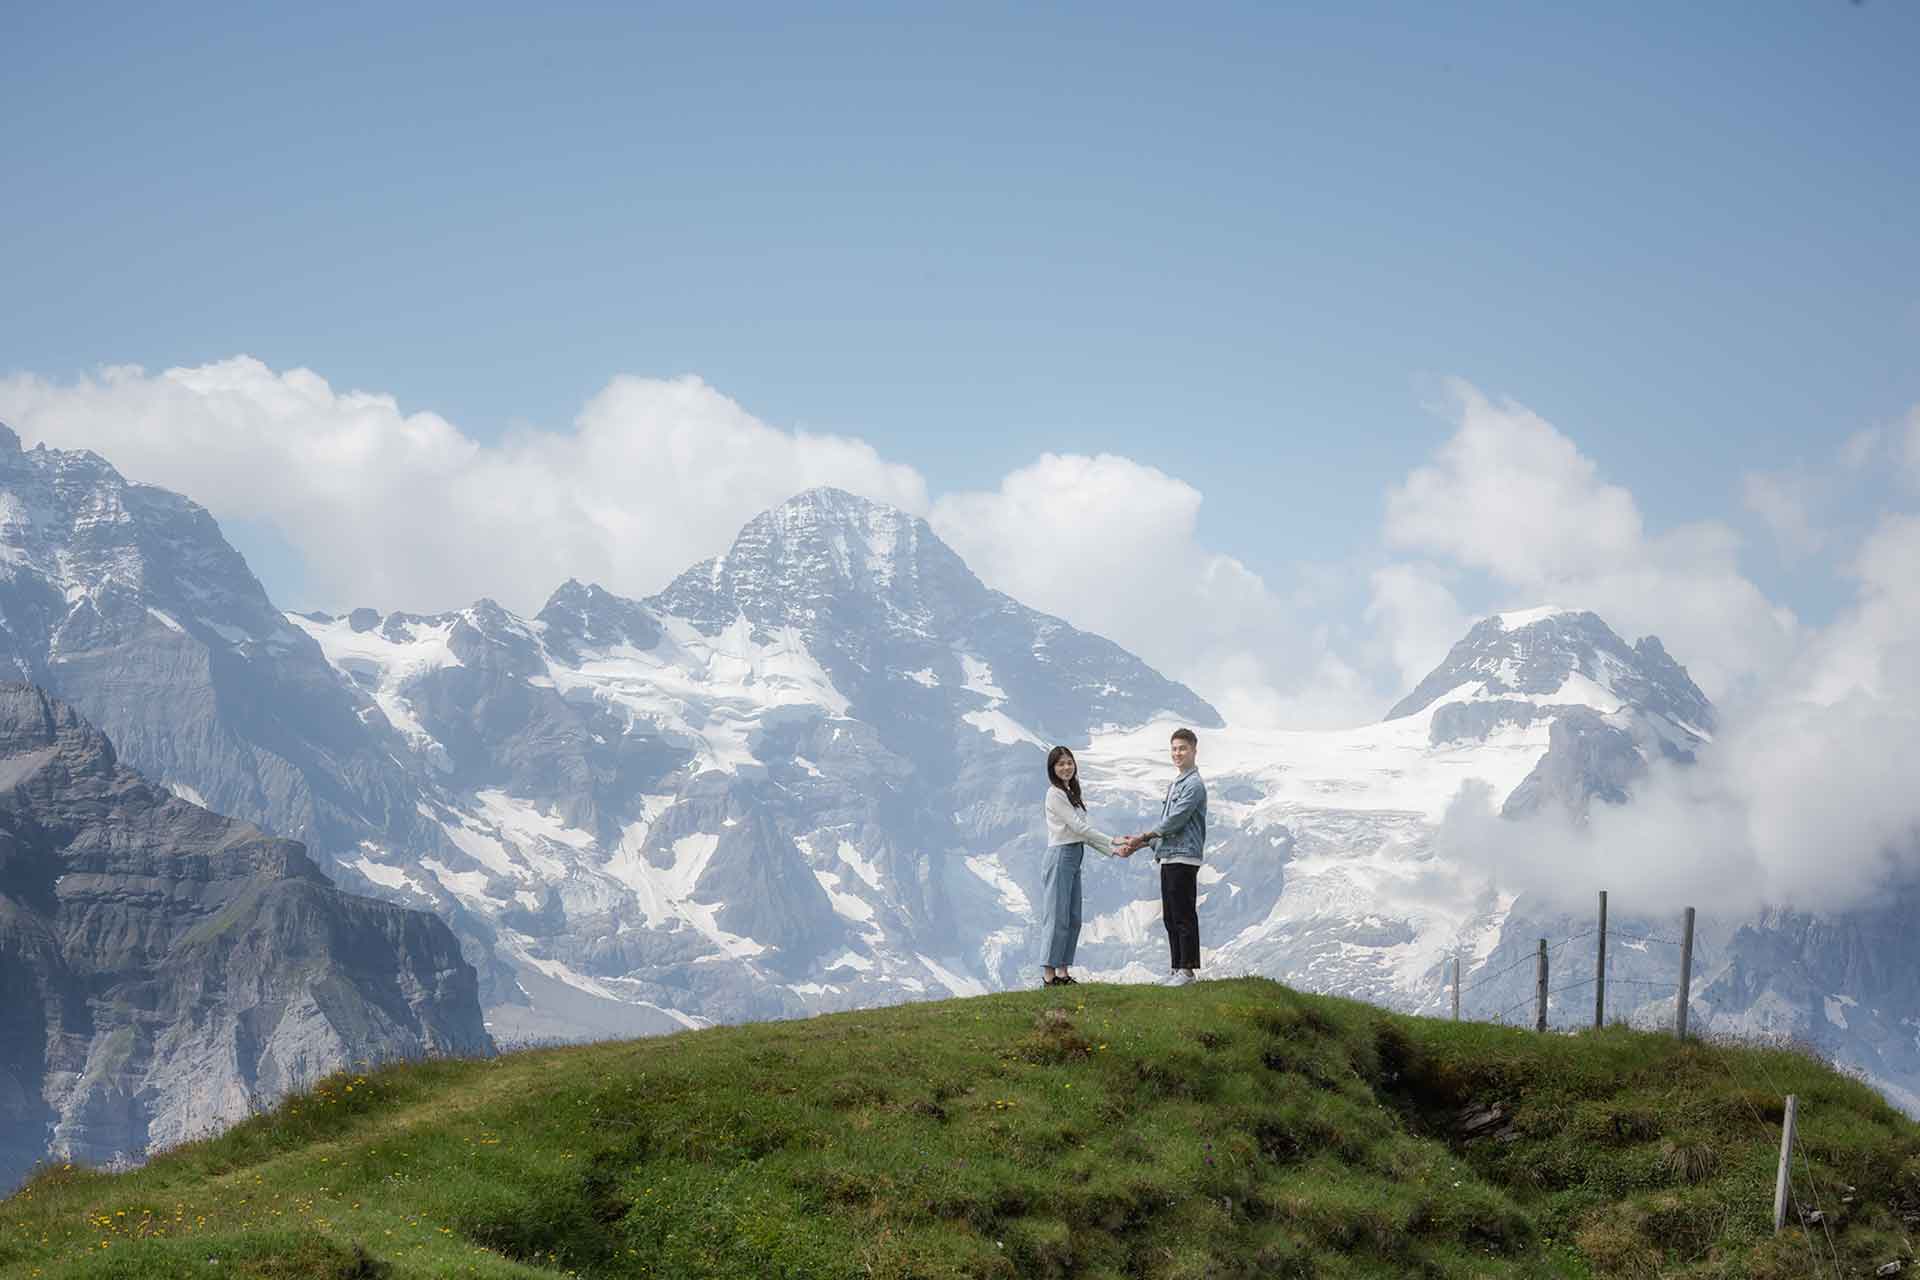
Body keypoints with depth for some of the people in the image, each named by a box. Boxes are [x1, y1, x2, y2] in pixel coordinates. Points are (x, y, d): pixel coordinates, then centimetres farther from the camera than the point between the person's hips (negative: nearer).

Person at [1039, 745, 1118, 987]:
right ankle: (1049, 974, -7)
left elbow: (1083, 831, 17)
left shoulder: (1071, 794, 18)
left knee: (1073, 919, 8)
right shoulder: (1055, 794, -11)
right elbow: (1079, 827, -14)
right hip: (1060, 857, -9)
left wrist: (1112, 849, 10)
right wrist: (1112, 841, -12)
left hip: (1074, 858, 9)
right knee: (1057, 917, -9)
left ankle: (1062, 972, 10)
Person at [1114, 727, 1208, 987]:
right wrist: (1136, 845, 11)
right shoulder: (1174, 784, 20)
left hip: (1184, 858, -10)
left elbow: (1173, 822, -16)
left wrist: (1142, 837, -6)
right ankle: (1177, 967, 17)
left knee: (1184, 915, -7)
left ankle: (1187, 968, -4)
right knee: (1170, 917, 12)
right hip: (1168, 858, 10)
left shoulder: (1194, 785, -11)